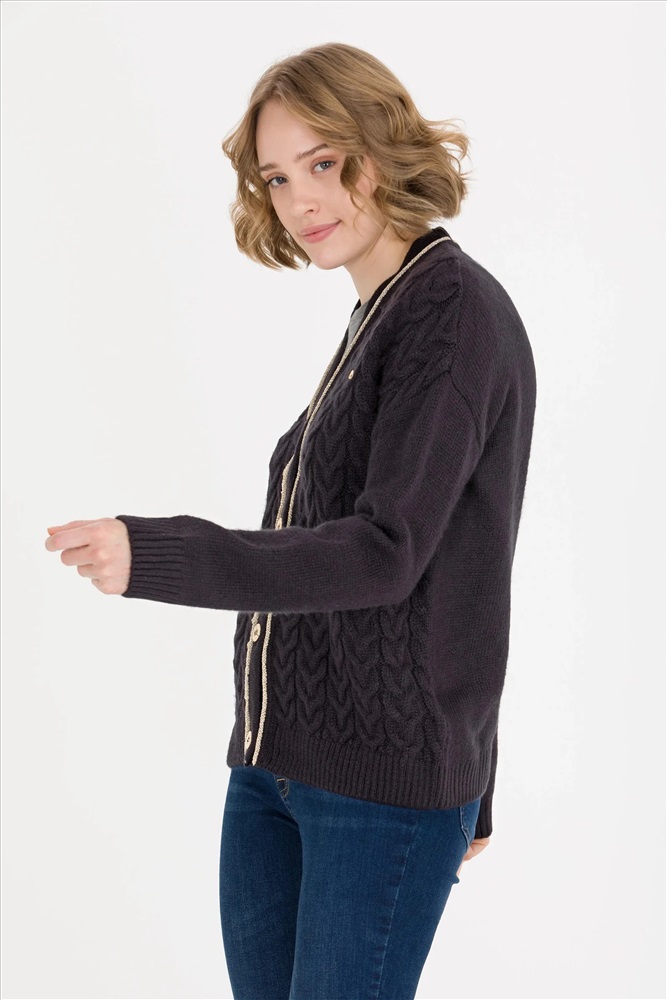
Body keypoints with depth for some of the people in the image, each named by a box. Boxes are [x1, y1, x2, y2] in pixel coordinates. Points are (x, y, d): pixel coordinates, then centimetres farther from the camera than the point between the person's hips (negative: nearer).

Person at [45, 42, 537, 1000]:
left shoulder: (458, 309, -12)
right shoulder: (373, 322, 14)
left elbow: (387, 554, -21)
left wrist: (153, 555, -30)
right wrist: (468, 789, 23)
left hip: (387, 789, -8)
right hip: (273, 770, 8)